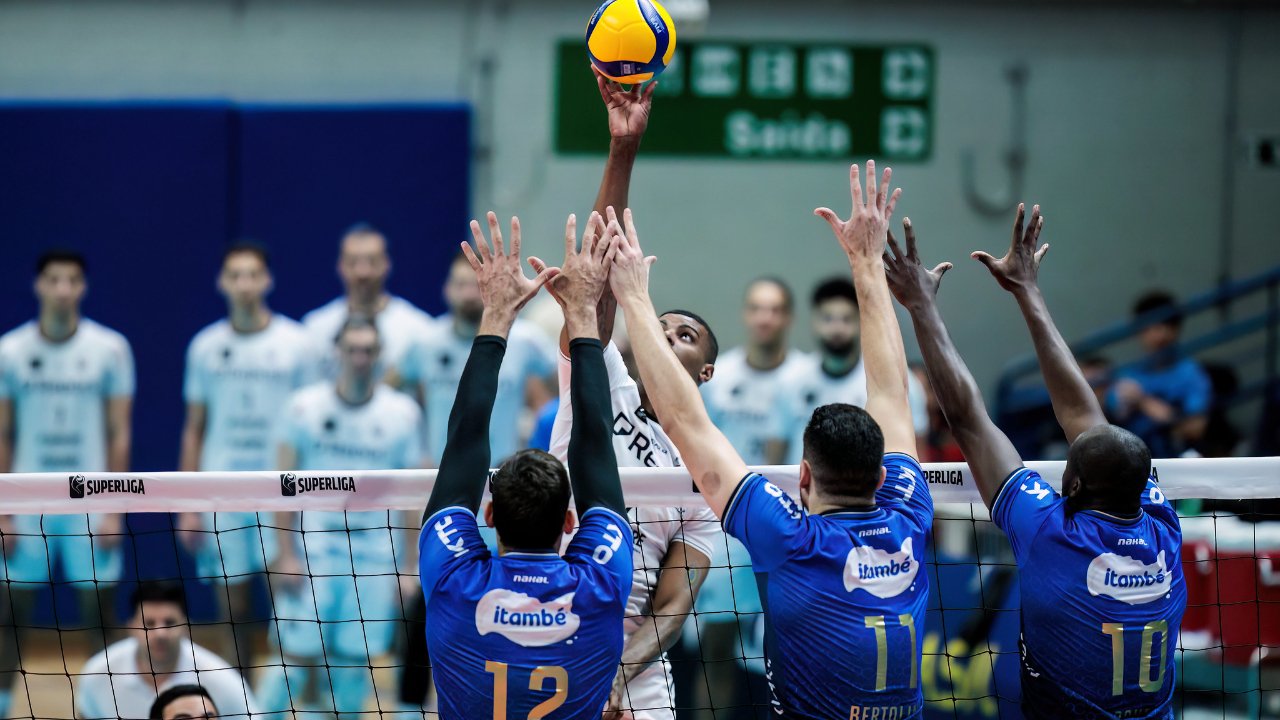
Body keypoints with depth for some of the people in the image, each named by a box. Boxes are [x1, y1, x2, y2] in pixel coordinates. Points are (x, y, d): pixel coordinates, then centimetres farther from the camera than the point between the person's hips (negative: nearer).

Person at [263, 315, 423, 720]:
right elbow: (285, 485, 1)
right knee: (296, 657, -6)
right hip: (312, 551, -1)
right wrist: (286, 554, -6)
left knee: (356, 661, 2)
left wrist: (408, 567, 1)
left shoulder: (403, 413, 2)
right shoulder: (304, 406, -1)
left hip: (376, 558, 1)